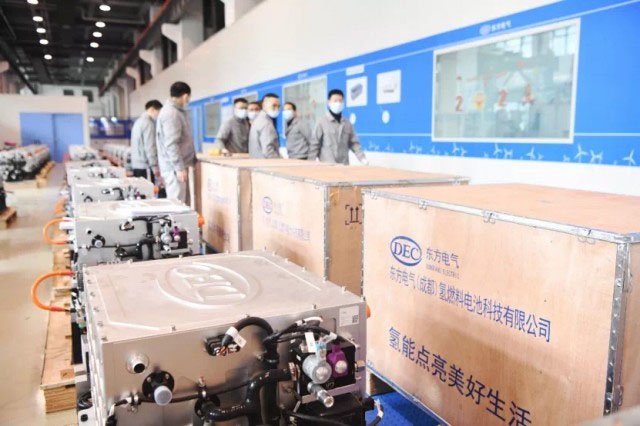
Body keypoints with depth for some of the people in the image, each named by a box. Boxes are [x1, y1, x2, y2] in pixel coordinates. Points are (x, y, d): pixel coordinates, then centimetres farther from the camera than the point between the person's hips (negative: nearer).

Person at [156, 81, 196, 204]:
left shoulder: (177, 111, 16)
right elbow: (171, 144, -21)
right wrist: (179, 168, -23)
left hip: (180, 165, 10)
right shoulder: (171, 113, -15)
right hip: (174, 167, -10)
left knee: (184, 202, 12)